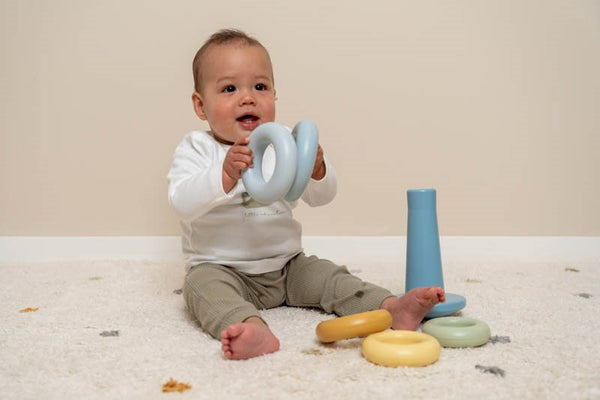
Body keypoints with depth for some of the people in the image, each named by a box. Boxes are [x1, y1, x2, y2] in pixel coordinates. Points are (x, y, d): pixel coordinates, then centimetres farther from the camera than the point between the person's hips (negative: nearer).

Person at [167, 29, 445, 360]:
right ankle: (254, 329, -54)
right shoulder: (195, 148, -6)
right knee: (202, 284, -31)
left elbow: (322, 197, -1)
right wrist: (225, 175, -38)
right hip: (220, 268, -4)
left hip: (286, 266, 4)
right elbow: (182, 204, -22)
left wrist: (316, 170, -24)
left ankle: (392, 308, -19)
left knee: (326, 275, -13)